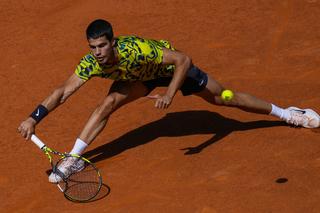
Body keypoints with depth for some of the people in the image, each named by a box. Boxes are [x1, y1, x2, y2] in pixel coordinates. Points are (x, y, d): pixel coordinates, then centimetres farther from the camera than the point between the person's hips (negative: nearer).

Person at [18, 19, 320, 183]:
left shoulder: (135, 49, -44)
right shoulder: (90, 64, -31)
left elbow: (184, 60, -39)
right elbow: (63, 92, -28)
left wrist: (170, 94, -46)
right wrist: (34, 117, -39)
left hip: (170, 67, -4)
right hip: (139, 77, 4)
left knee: (223, 98, 5)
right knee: (108, 103, -19)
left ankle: (286, 113, 22)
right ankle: (73, 159, -8)